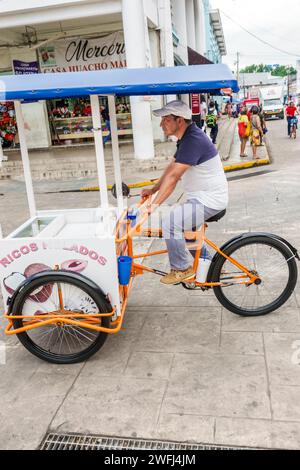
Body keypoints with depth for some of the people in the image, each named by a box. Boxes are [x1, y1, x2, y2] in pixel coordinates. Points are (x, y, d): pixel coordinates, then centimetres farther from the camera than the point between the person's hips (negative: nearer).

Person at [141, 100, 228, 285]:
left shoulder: (193, 140, -24)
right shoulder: (187, 137, 10)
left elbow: (173, 176, -28)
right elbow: (171, 168, 14)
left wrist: (155, 203, -26)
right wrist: (153, 190, 9)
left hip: (210, 200, -11)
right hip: (203, 197, 11)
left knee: (170, 221, -21)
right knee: (182, 221, 23)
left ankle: (182, 269, -4)